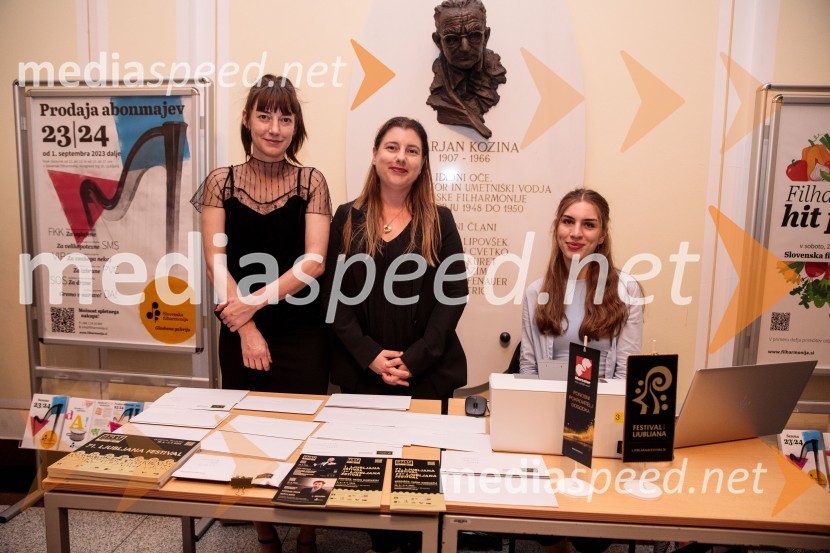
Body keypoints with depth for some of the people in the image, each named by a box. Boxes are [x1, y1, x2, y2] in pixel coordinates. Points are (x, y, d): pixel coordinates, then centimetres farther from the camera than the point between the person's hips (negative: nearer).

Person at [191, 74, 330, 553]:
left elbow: (313, 262, -9)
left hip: (302, 334, -1)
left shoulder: (312, 182, 0)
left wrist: (255, 301, -15)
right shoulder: (221, 182, 3)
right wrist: (246, 330, -11)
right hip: (241, 333, 2)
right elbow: (216, 263, -4)